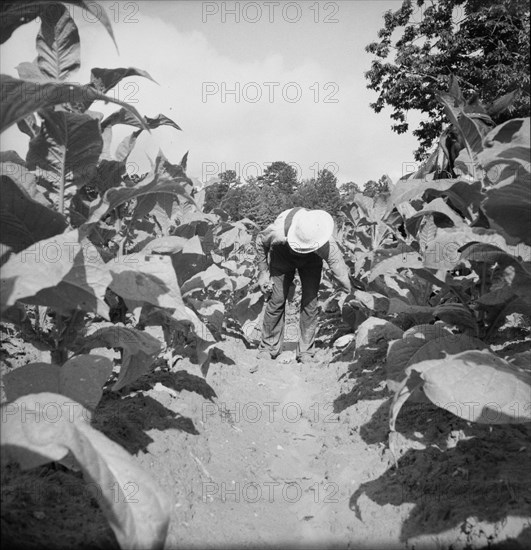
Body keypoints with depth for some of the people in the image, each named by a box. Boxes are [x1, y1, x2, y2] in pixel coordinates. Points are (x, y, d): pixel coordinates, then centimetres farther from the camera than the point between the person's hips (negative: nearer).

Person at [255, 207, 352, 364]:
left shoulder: (327, 246, -42)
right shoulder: (278, 231, -42)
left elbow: (341, 273, -28)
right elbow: (260, 241, -17)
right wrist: (263, 272, -13)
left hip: (311, 261, 0)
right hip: (282, 256, 0)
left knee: (310, 302, -11)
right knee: (277, 300, -8)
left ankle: (306, 353, 3)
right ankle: (268, 348, 9)